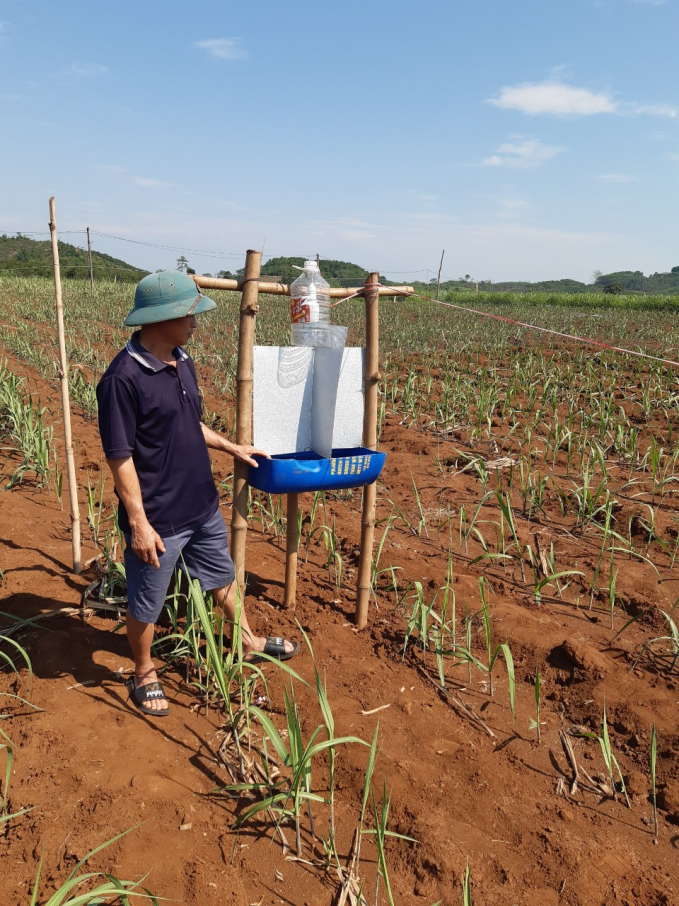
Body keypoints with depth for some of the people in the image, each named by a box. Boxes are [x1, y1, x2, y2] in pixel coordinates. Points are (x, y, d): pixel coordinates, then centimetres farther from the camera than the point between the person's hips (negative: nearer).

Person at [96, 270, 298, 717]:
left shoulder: (182, 362, 3)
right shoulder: (123, 378, -23)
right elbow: (120, 457, -21)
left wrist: (232, 447, 19)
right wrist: (139, 523, -20)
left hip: (203, 507, 8)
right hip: (159, 519, -8)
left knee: (223, 576, 26)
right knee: (145, 604, 15)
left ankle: (248, 642, 48)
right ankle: (144, 674, 39)